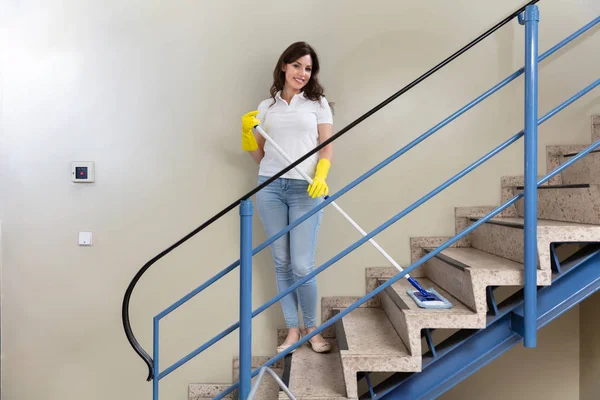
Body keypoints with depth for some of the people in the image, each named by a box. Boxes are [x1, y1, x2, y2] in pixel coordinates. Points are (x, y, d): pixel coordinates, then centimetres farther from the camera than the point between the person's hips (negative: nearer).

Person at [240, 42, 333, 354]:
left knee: (302, 265, -5)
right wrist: (247, 134, -2)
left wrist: (320, 177, -15)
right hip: (269, 188, 3)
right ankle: (292, 330, 19)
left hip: (305, 190, -3)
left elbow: (327, 147, 2)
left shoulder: (318, 103, 7)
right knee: (282, 264, 6)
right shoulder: (266, 106, 14)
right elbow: (259, 155, 16)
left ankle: (311, 328, 17)